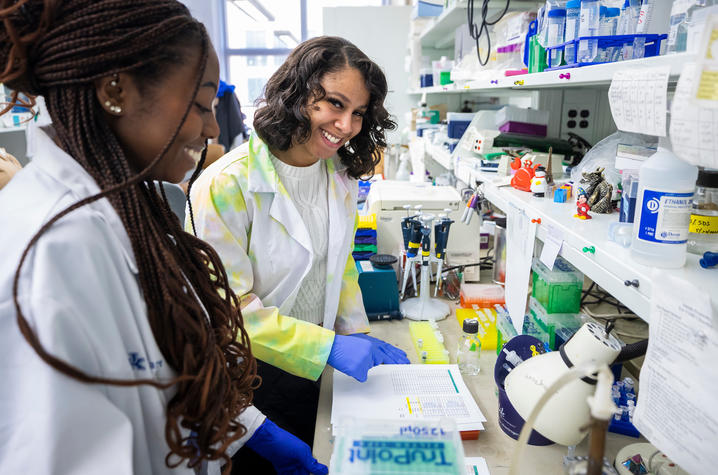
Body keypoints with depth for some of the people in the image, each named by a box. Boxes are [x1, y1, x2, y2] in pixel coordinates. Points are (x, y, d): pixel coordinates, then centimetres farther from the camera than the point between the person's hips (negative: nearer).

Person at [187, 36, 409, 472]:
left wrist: (361, 338, -3)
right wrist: (329, 348, -27)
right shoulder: (226, 185, -24)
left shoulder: (342, 176, -3)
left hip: (315, 369, 6)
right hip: (248, 379, -5)